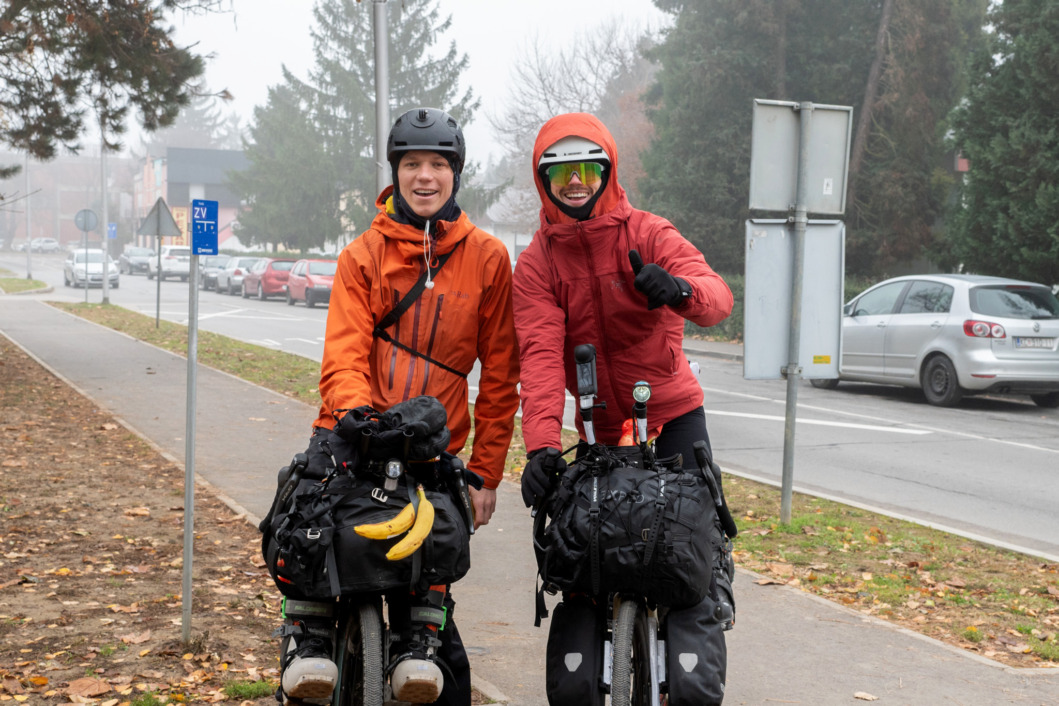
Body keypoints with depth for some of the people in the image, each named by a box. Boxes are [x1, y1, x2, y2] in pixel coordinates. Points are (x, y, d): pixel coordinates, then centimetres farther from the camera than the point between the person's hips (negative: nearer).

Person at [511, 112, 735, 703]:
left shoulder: (647, 234, -8)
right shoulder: (535, 264, -3)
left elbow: (719, 298, -24)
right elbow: (541, 355, -17)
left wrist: (680, 289, -48)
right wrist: (542, 443, -31)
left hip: (672, 412, -1)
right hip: (599, 427, 2)